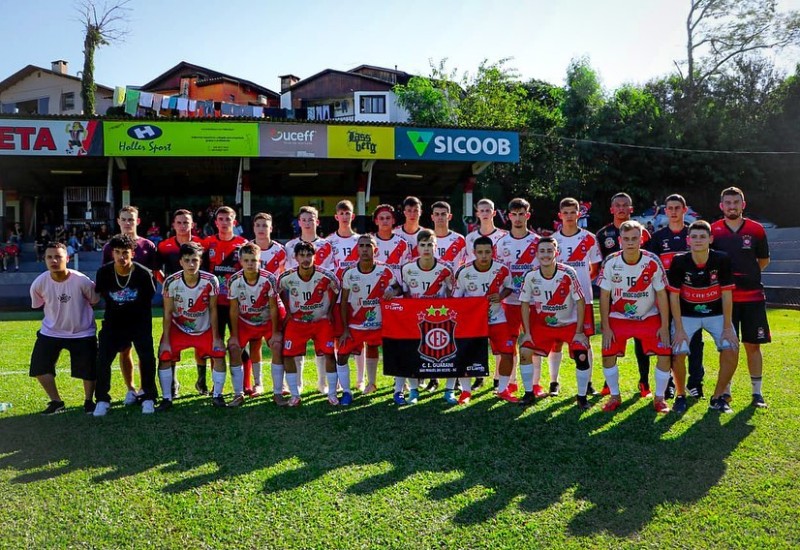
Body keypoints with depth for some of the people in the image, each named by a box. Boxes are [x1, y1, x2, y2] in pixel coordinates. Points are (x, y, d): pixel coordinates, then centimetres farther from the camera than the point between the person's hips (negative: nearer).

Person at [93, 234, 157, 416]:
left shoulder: (144, 274, -15)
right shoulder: (104, 272, -12)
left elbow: (149, 299, -1)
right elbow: (99, 295, 5)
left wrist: (146, 327, 3)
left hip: (139, 321, -1)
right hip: (113, 322, 1)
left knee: (147, 356, -12)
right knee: (103, 358, -8)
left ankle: (148, 398, 4)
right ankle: (102, 400, 8)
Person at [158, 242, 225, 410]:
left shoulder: (210, 281, -21)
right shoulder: (171, 282, -21)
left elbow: (213, 310, -10)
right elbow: (167, 313, -12)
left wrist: (216, 337, -9)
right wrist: (166, 340, -13)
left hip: (205, 329, 0)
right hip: (178, 328, 0)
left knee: (219, 355, -11)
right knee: (165, 356, -13)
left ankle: (217, 396, 7)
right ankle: (167, 398, 4)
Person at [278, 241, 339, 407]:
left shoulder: (326, 277, -19)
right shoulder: (286, 278, -15)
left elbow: (337, 290, 2)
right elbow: (280, 292, 8)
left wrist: (329, 311, 3)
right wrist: (288, 311, 7)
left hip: (321, 321, -1)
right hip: (296, 322, 1)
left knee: (329, 354, -10)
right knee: (288, 355, -6)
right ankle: (295, 395, 8)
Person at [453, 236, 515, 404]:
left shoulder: (502, 270, -12)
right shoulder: (464, 272, -15)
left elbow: (509, 287, 7)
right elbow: (456, 298, -4)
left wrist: (500, 296, -14)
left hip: (496, 319, 1)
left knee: (507, 352, -5)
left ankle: (503, 390, 16)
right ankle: (466, 391, 14)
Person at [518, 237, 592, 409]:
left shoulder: (568, 274, -21)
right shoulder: (530, 276, -14)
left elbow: (580, 302, -12)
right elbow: (525, 304, -2)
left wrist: (579, 332, -13)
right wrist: (527, 332, -6)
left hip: (570, 324, -2)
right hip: (543, 324, 3)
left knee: (582, 356, -19)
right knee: (525, 352, -10)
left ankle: (582, 397, 3)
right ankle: (529, 394, 9)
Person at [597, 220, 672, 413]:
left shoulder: (652, 262, -16)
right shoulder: (611, 262, -14)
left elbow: (661, 294, -9)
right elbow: (604, 296, -8)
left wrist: (665, 326, -11)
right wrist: (605, 327, -10)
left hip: (649, 317, 0)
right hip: (618, 317, 0)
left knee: (664, 354, -11)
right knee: (607, 355, -7)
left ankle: (659, 398, 9)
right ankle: (615, 396, 15)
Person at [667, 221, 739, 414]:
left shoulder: (722, 260, -15)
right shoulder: (679, 262, -17)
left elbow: (726, 295, -11)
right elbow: (674, 296, -13)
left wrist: (727, 327, -12)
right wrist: (679, 329, -15)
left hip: (716, 313, 1)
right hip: (686, 315, -1)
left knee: (731, 350, -16)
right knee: (678, 353, -17)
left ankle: (718, 397, 5)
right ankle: (680, 395, 8)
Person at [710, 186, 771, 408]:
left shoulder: (756, 230, 2)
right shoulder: (713, 230, -1)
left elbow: (764, 260, 14)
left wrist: (747, 274, 5)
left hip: (753, 296, 1)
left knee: (753, 345, 5)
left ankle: (757, 392, 15)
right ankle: (725, 390, 15)